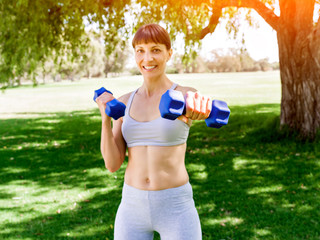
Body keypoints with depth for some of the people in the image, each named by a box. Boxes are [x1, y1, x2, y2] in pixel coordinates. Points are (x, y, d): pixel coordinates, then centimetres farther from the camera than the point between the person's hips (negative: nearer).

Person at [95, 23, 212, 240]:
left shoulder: (184, 95, -6)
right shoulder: (124, 103, 5)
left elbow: (183, 107, -32)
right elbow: (113, 163, 0)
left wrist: (196, 103, -56)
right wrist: (106, 118, -13)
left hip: (175, 208, -3)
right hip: (132, 206, 4)